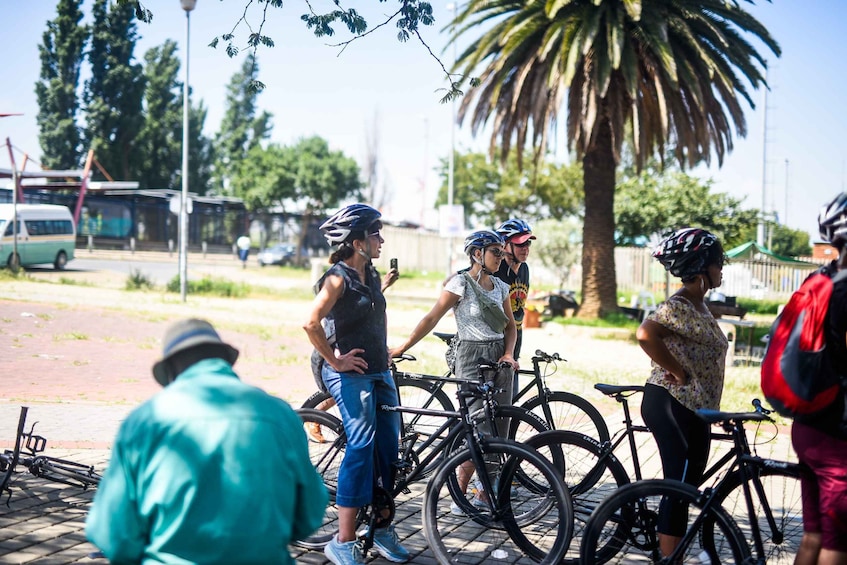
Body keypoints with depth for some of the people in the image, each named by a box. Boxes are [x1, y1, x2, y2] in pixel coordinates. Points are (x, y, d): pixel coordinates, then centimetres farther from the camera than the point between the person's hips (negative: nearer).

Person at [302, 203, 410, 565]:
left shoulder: (371, 276, 12)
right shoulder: (338, 277, -13)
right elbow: (311, 322, -22)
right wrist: (335, 360, -16)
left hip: (379, 372, 8)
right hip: (350, 373, -8)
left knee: (389, 447, 6)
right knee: (362, 447, -15)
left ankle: (383, 529, 20)